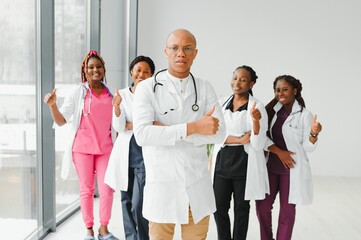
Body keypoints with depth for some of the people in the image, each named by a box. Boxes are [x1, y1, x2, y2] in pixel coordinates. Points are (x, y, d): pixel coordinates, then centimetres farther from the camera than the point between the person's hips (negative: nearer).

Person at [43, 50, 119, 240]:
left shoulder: (110, 95, 7)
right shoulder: (78, 93, -1)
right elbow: (61, 120, -4)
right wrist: (52, 105, -22)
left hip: (105, 148, 2)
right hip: (83, 147, -2)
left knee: (107, 189, -1)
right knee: (86, 189, 5)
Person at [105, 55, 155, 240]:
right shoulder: (122, 94, 4)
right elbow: (118, 127, -3)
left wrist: (131, 126, -6)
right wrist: (117, 107, -20)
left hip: (144, 154, -3)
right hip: (124, 153, 4)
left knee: (138, 205, -8)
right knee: (126, 201, 12)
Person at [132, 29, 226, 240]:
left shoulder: (205, 89, 6)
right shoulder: (147, 88, -3)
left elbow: (219, 133, -6)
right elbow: (142, 134, -17)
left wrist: (167, 131, -14)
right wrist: (192, 128, -20)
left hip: (198, 187, 3)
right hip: (162, 187, -3)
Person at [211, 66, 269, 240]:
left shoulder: (257, 107, -7)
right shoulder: (222, 103, 5)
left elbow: (258, 145, -12)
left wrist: (256, 120, -27)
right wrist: (240, 140, -13)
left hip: (244, 164, -3)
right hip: (222, 161, 3)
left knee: (241, 208, 11)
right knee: (219, 207, 8)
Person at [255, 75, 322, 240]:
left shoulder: (304, 114, -6)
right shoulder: (272, 111, 4)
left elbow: (308, 147, -7)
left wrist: (313, 133, -26)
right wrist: (279, 151, -14)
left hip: (292, 169, -3)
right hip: (270, 166, 4)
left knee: (287, 209, 7)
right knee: (262, 206, 6)